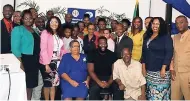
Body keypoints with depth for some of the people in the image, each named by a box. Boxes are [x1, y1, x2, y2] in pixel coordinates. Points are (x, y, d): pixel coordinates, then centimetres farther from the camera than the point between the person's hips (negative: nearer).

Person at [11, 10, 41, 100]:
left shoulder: (35, 30, 15)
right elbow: (15, 47, -13)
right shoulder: (17, 29, -5)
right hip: (24, 59, -6)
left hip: (34, 60, 6)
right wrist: (20, 62, -19)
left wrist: (38, 60, 5)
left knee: (31, 84, 12)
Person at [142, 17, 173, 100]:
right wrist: (143, 67, 8)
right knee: (150, 95, 6)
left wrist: (163, 68, -17)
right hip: (149, 71, 5)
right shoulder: (147, 37, 14)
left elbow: (169, 53, -10)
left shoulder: (166, 37, -1)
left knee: (161, 93, -8)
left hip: (160, 71, -5)